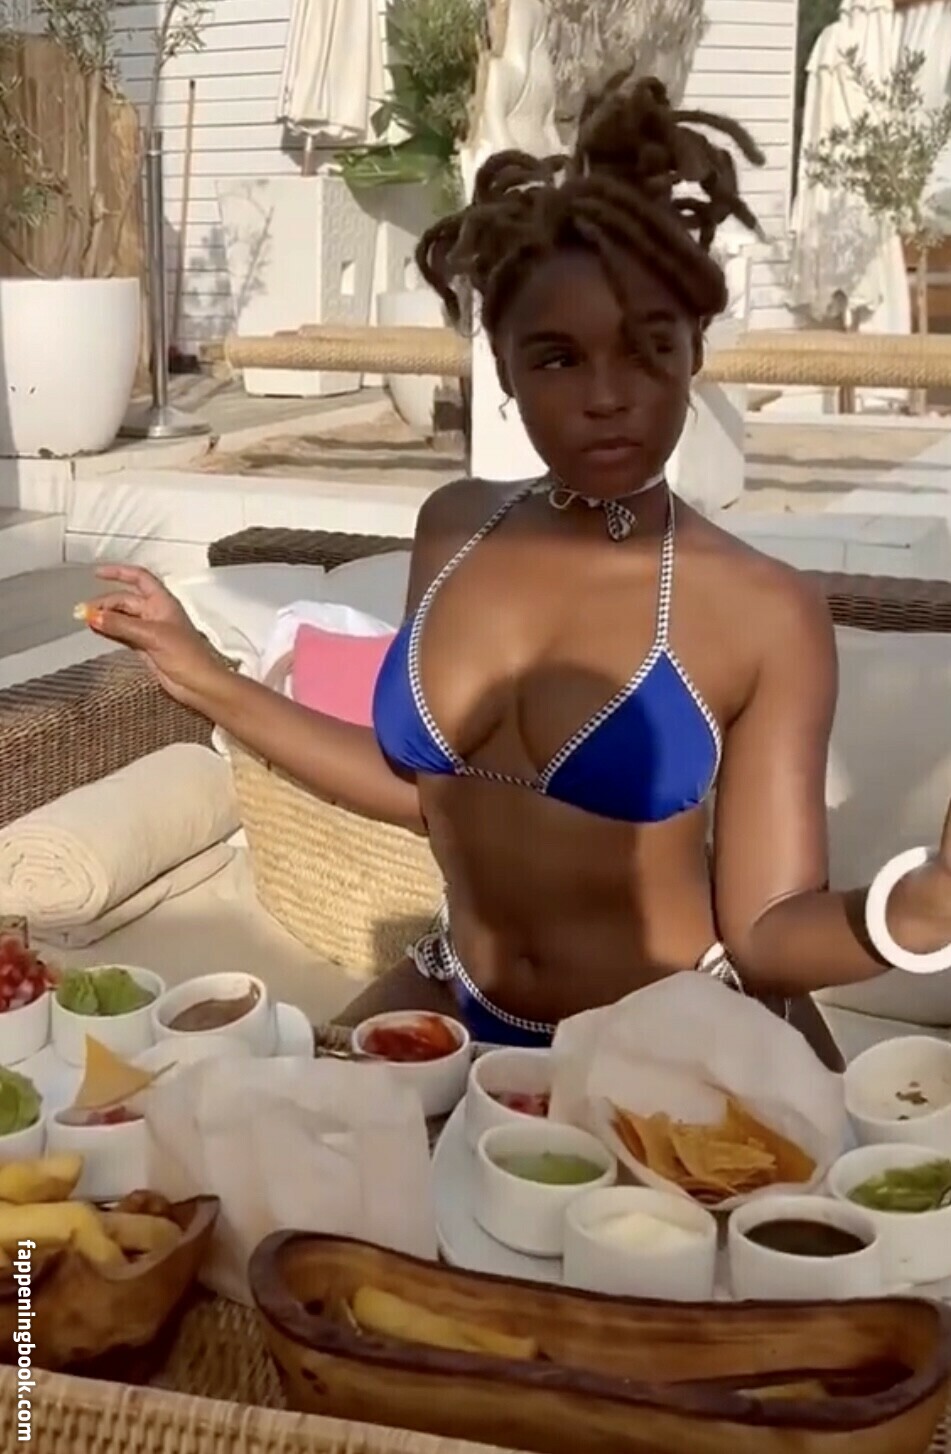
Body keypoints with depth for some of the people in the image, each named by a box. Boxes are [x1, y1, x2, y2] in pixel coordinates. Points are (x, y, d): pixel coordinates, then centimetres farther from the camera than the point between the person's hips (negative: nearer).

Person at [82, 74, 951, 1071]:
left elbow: (766, 932, -16)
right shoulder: (456, 529, -4)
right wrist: (210, 686, 4)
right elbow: (434, 787, 6)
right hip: (455, 1013, 3)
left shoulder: (766, 617, -18)